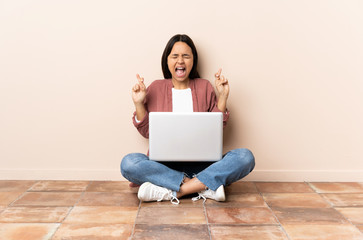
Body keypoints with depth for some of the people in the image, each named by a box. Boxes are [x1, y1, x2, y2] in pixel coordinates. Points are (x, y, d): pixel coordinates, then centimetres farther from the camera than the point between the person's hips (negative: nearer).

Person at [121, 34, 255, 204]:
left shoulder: (205, 87, 11)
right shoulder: (156, 88, 10)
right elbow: (146, 132, 8)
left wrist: (222, 98, -1)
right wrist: (138, 104, -4)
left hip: (200, 165, 1)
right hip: (163, 165, 0)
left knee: (245, 157, -24)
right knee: (128, 163, -30)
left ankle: (175, 191, -27)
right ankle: (205, 186, -27)